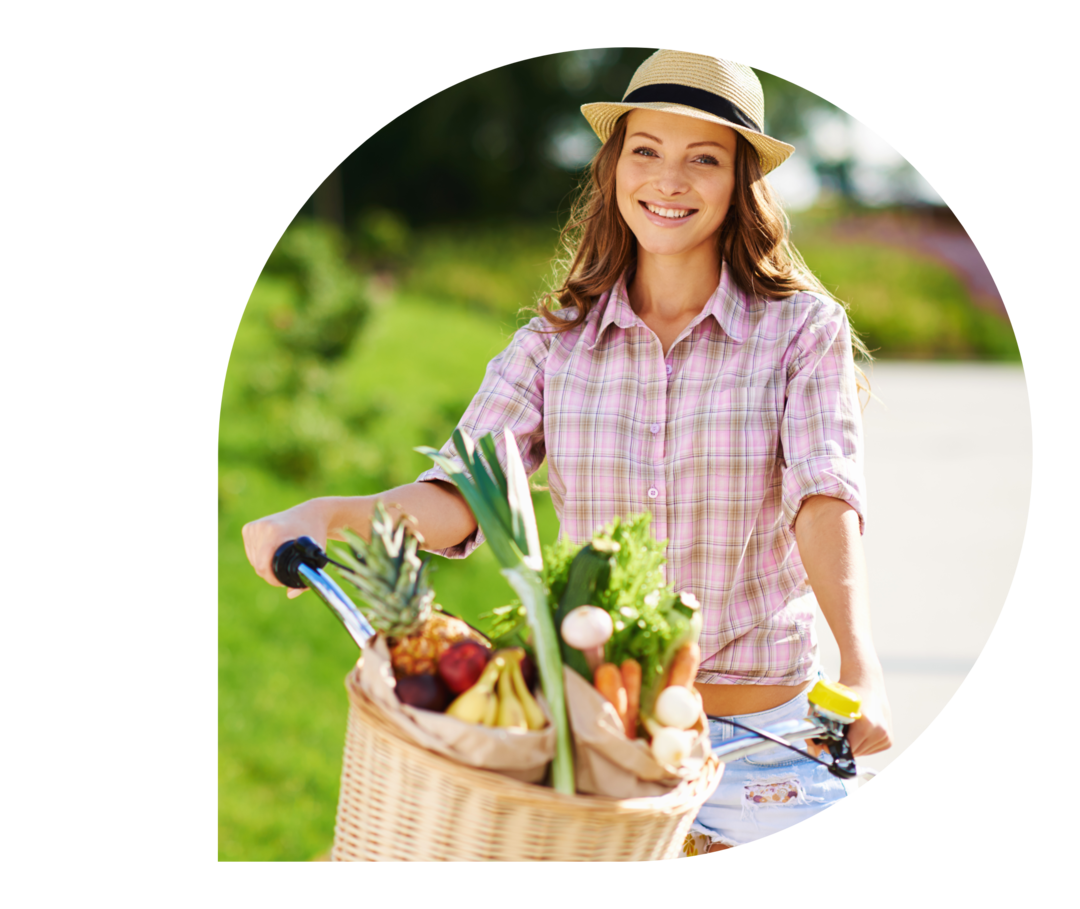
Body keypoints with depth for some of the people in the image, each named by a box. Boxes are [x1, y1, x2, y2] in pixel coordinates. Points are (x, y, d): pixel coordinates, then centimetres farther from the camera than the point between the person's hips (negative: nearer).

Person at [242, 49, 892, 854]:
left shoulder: (802, 328, -4)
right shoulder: (555, 343, 2)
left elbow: (827, 496, -18)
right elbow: (459, 497, -9)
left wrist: (863, 672, -35)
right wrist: (326, 516, -30)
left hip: (761, 733, -1)